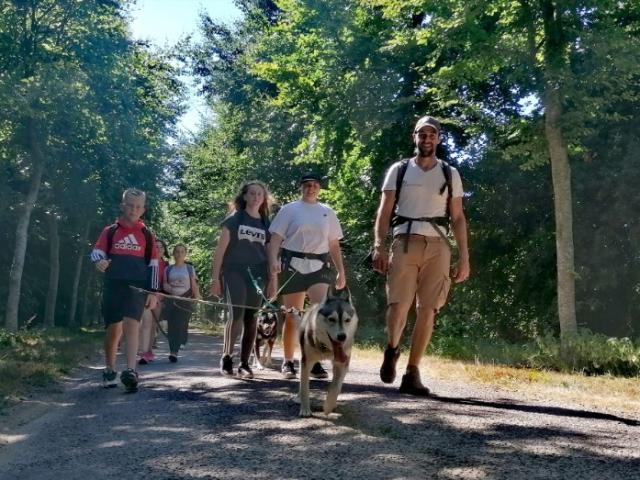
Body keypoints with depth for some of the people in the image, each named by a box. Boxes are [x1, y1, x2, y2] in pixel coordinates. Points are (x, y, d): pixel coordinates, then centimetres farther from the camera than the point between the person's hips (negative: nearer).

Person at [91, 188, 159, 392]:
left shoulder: (146, 234, 11)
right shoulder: (110, 231, 10)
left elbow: (153, 264, 10)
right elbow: (96, 252, 5)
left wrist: (153, 292, 3)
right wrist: (99, 261, -21)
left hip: (138, 285, -1)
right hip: (114, 285, 1)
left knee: (131, 324, -17)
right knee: (113, 329, 2)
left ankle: (130, 371, -26)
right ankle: (110, 371, 21)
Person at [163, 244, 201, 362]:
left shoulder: (190, 268, 11)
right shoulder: (168, 269, 14)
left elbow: (194, 285, 7)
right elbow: (164, 284, 9)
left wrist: (197, 296, -7)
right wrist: (170, 288, -13)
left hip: (185, 300, -2)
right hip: (171, 300, 2)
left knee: (180, 325, -15)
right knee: (171, 326, -6)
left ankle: (174, 352, -21)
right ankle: (173, 351, 0)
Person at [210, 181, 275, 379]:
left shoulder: (266, 223, 13)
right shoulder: (234, 219, 3)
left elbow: (270, 253, 15)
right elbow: (220, 249, 1)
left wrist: (272, 280, 7)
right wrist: (215, 277, -5)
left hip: (257, 275, 3)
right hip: (235, 272, -3)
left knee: (251, 319, 1)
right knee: (236, 313, -18)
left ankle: (244, 363, 9)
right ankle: (226, 357, -3)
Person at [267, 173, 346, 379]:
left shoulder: (328, 213, 16)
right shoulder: (289, 210, 7)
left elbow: (334, 245, 18)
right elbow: (275, 239, -1)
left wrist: (341, 271, 12)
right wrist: (273, 260, -18)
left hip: (319, 267, 2)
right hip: (293, 265, -2)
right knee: (292, 317, 4)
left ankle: (315, 362, -14)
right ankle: (288, 363, 16)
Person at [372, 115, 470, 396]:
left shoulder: (450, 174, 13)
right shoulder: (399, 170, 10)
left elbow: (458, 218, 12)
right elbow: (384, 211, 3)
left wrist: (464, 257, 4)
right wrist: (379, 246, -10)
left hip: (437, 245, 2)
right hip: (405, 241, -1)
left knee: (427, 311, -3)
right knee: (398, 305, -14)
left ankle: (412, 374, 3)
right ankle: (392, 349, 15)